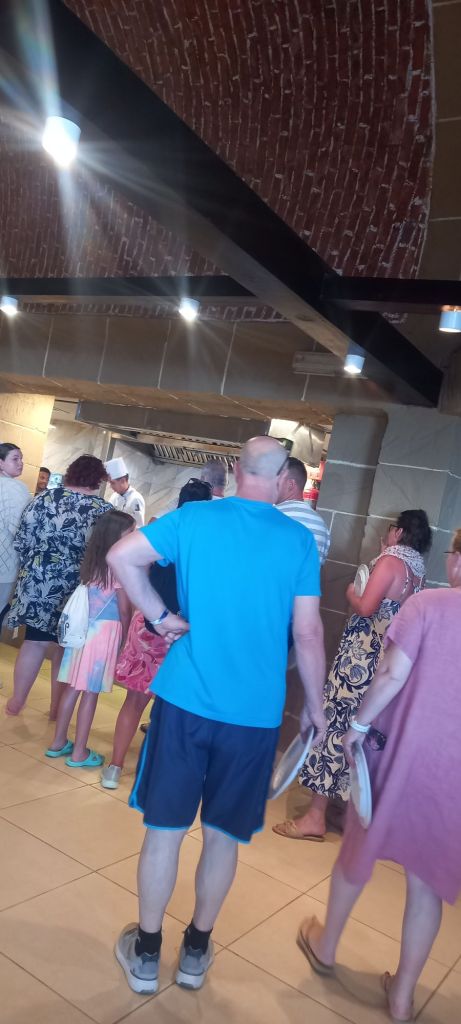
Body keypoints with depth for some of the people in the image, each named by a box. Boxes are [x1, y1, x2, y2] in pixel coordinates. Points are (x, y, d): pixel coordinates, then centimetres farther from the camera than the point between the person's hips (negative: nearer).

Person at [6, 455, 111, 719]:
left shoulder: (44, 499, 1)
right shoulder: (104, 510, -6)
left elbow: (21, 542, 2)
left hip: (38, 581, 2)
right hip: (77, 588, -1)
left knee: (35, 641, 13)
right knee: (65, 646, 12)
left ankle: (17, 700, 22)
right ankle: (56, 707, 23)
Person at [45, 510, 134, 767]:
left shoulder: (93, 561, 7)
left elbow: (94, 597, 8)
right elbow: (124, 610, -10)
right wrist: (125, 638, 2)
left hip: (85, 627, 7)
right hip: (105, 630, -7)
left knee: (74, 687, 14)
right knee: (91, 692, 2)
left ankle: (59, 742, 25)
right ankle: (79, 753, 11)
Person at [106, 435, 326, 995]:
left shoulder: (194, 518, -3)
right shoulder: (299, 541, -4)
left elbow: (121, 557, -8)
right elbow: (308, 634, -4)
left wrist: (160, 616, -1)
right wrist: (315, 704, 8)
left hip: (185, 698, 0)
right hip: (256, 712, 0)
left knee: (165, 828, 13)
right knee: (223, 836, 16)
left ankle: (146, 955, 29)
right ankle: (195, 951, 34)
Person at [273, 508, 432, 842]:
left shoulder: (391, 560, -13)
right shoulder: (419, 569, 12)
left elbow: (366, 608, -21)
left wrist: (352, 592, 0)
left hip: (363, 657, -8)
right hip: (392, 662, 9)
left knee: (336, 724, -4)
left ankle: (316, 817, 1)